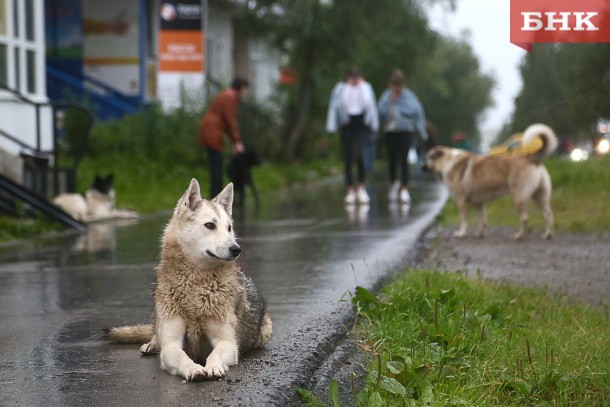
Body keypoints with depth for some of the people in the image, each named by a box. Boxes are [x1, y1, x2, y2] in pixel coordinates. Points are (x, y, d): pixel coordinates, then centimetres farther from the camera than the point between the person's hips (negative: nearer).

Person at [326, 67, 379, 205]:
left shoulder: (366, 88, 7)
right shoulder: (340, 89, 3)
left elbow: (372, 107, 12)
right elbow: (334, 107, 4)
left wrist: (374, 126, 10)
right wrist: (332, 127, -1)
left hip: (361, 124, -1)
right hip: (347, 125, 1)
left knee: (359, 155, -16)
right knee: (348, 158, 1)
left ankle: (361, 187, -1)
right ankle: (350, 190, 8)